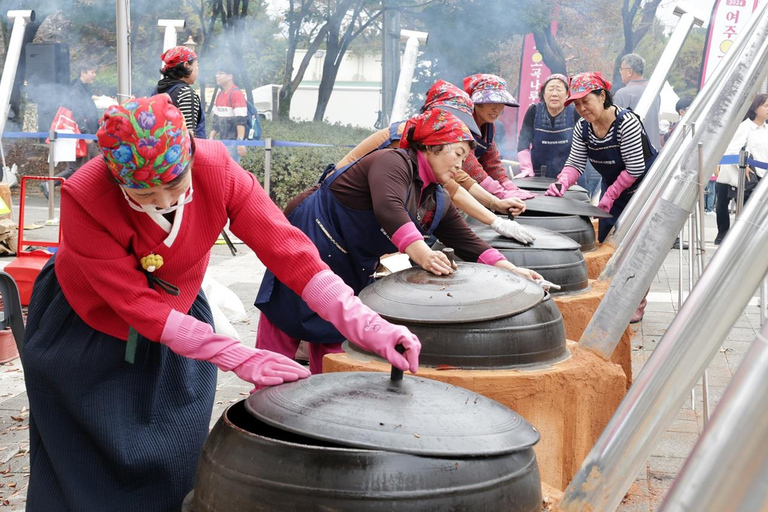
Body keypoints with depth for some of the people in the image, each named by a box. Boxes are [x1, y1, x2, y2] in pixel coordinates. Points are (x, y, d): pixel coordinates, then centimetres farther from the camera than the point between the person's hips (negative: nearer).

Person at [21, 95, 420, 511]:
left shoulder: (218, 172, -27)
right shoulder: (83, 199, -34)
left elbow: (287, 249, -31)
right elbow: (137, 304, -32)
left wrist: (363, 324, -43)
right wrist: (237, 358, -39)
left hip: (178, 314, 3)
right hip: (84, 327, -2)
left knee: (176, 461, 4)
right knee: (87, 467, 6)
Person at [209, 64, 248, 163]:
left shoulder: (236, 94, -12)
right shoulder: (220, 95, 14)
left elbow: (241, 121, -19)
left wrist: (240, 142, -24)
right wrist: (211, 138, 16)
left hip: (234, 141, -8)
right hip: (223, 141, 8)